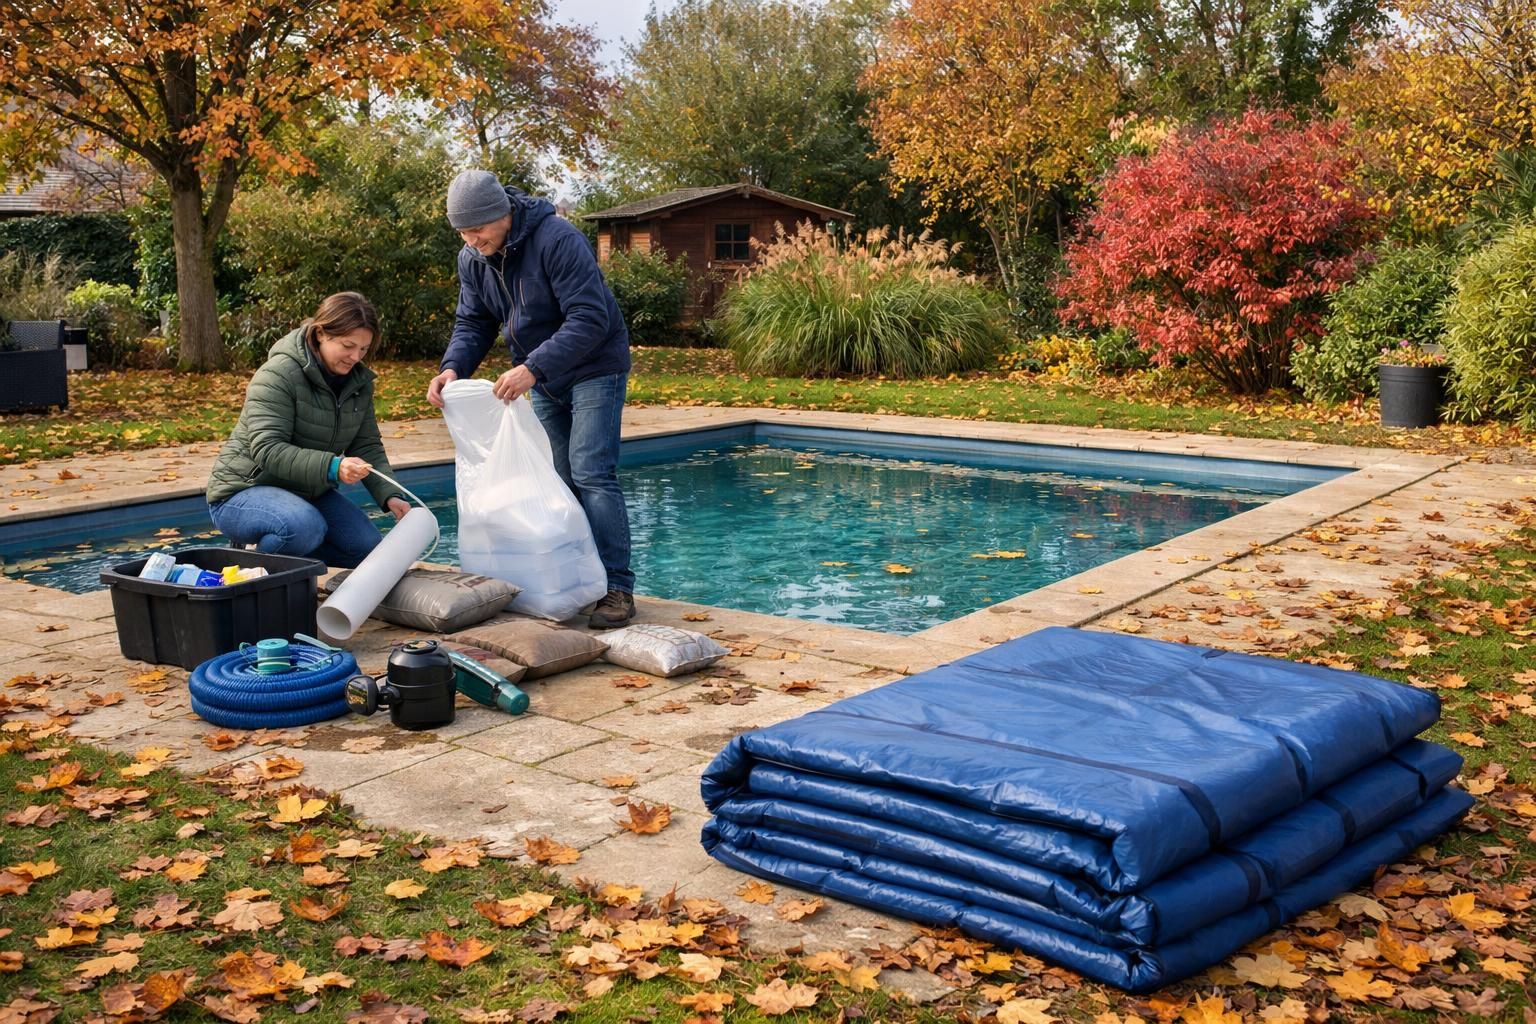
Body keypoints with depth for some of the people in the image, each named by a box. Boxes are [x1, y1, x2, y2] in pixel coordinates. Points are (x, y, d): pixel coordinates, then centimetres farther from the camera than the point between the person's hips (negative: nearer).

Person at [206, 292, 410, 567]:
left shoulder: (359, 380, 1)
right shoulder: (278, 375, -22)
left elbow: (367, 446, 2)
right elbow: (268, 450, -30)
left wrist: (390, 496, -15)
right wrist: (331, 467, -43)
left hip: (308, 493, 7)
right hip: (244, 490, -7)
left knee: (369, 549, -7)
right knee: (305, 526, -37)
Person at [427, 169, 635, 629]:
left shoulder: (557, 240, -27)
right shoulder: (473, 259, -3)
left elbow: (590, 319, -31)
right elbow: (473, 323, 3)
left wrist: (532, 368, -39)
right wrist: (453, 368, -18)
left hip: (594, 370, -8)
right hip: (543, 377, 8)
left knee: (591, 473, -16)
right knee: (557, 480, 8)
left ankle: (617, 588, -13)